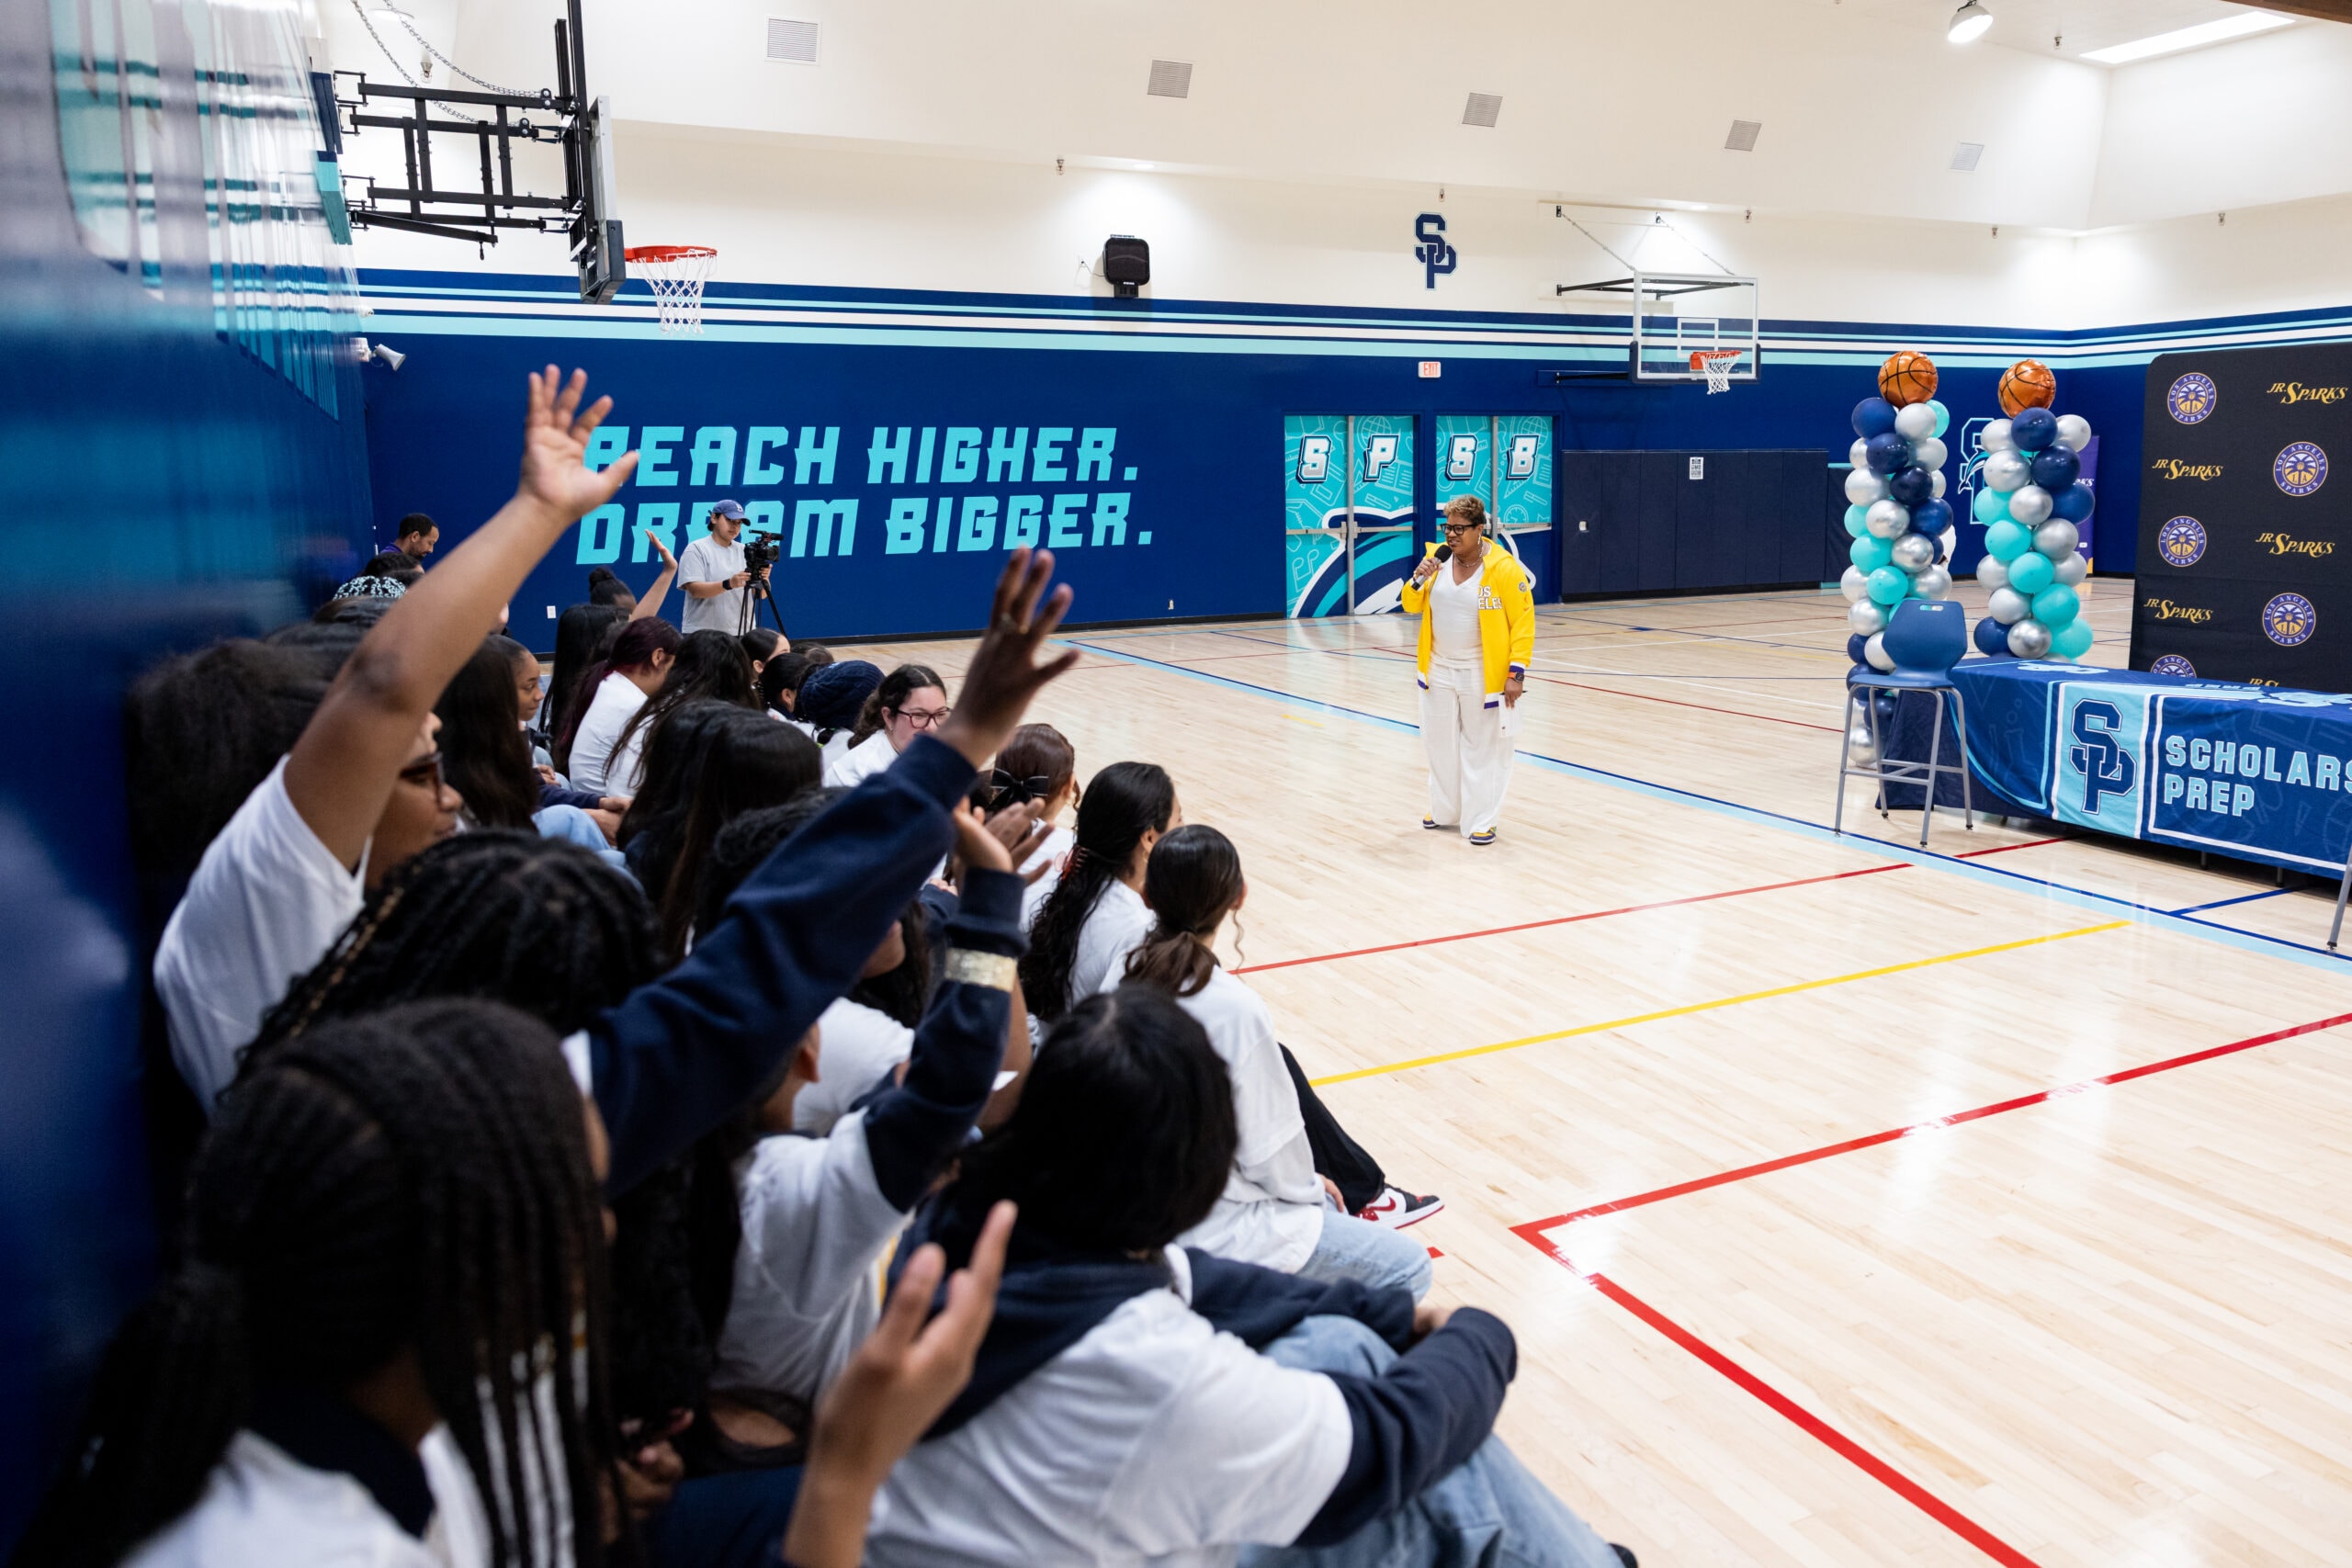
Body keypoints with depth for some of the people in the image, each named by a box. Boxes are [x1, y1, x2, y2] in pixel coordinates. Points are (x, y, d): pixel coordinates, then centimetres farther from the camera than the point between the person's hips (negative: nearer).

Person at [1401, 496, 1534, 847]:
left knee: (1483, 747, 3)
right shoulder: (1438, 560, 0)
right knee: (1440, 742, 16)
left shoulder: (1503, 567, -15)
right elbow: (1412, 606, 7)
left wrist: (1517, 671, -17)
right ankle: (1446, 809, 32)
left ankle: (1482, 820, 13)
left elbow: (1523, 621, -13)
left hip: (1483, 674, -5)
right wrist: (1418, 580, -14)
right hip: (1440, 670, 5)